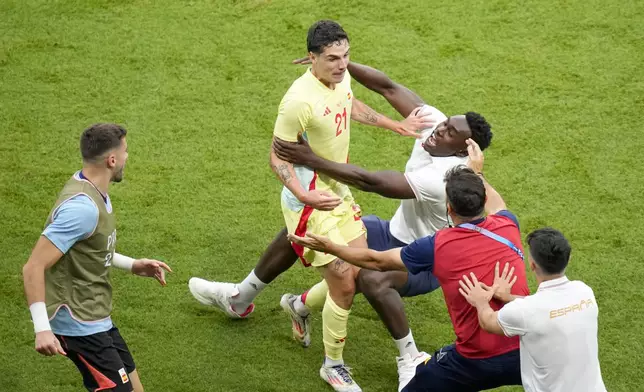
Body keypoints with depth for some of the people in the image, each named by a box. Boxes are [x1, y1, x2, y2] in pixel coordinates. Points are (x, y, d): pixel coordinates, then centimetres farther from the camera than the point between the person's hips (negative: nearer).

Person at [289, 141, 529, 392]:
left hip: (477, 362, -2)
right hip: (525, 352, 2)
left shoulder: (437, 246, -9)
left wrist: (330, 247, 19)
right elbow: (495, 205, 27)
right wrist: (477, 172, 42)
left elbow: (377, 261, 7)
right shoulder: (507, 228, -2)